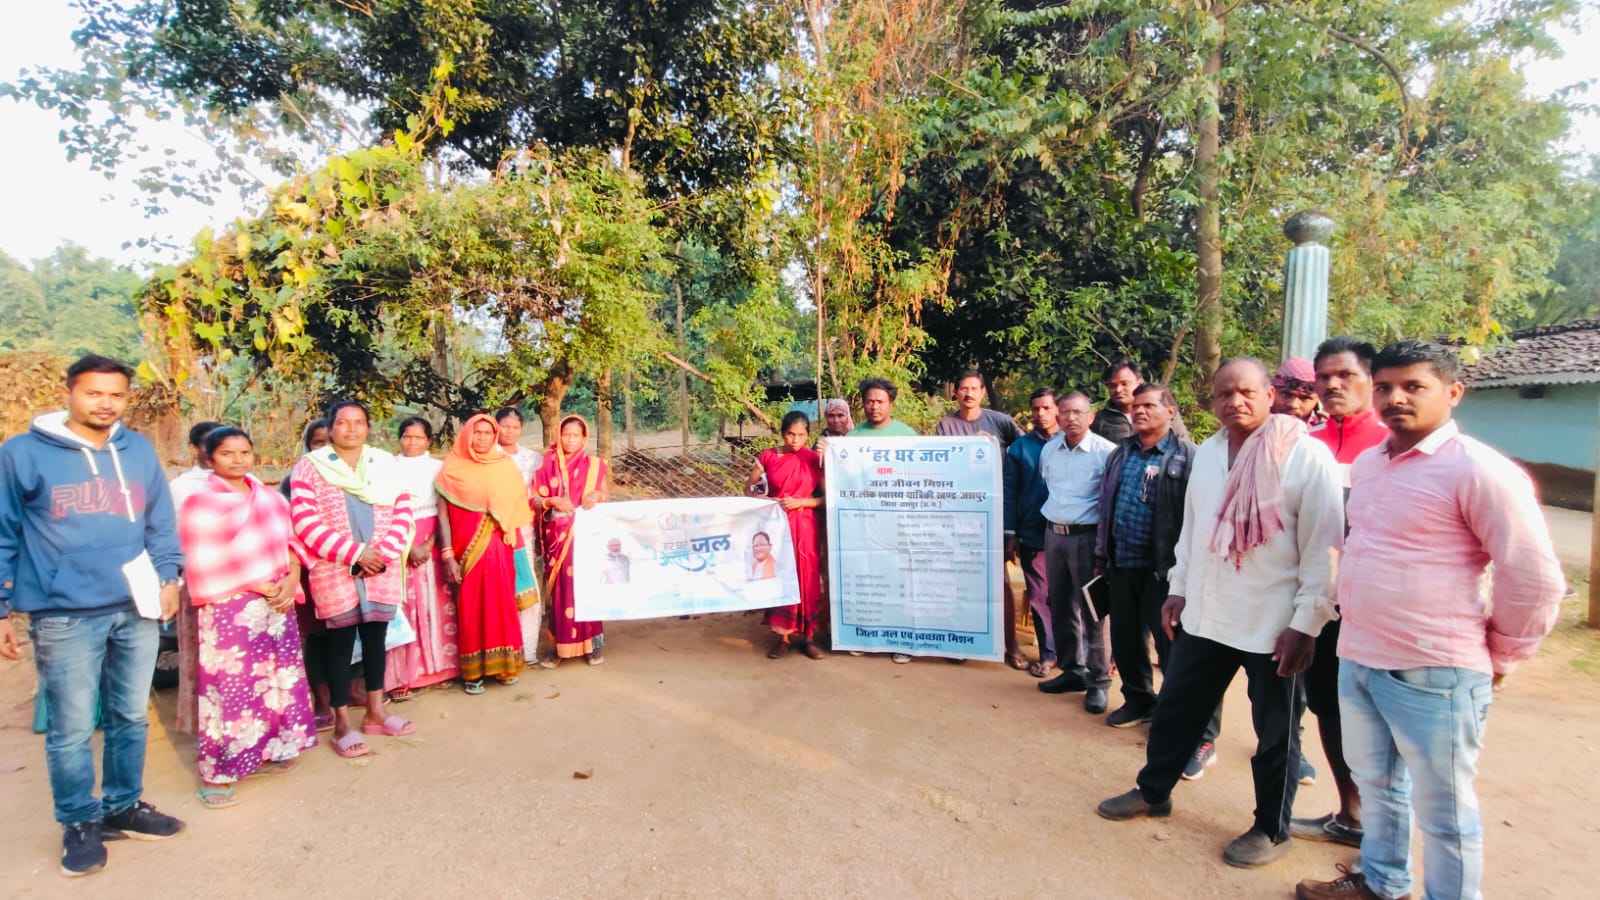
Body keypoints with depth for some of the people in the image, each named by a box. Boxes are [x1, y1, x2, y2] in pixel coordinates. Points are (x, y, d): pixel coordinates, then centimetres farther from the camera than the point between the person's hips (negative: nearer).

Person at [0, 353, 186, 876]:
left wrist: (169, 576, 5)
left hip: (137, 609, 4)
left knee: (131, 718, 14)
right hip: (66, 615, -3)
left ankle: (124, 807, 31)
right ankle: (80, 824, 23)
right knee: (72, 729, 5)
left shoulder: (140, 452, 7)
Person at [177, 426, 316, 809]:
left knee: (277, 677, 11)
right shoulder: (200, 502, -7)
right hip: (229, 609, -6)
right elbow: (208, 566, -13)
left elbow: (289, 541, 10)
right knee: (230, 685, -4)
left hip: (277, 602, 6)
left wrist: (290, 580, -8)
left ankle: (270, 750, 26)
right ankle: (216, 771, 8)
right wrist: (262, 587, -14)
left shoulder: (268, 497, 11)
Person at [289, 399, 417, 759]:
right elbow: (305, 522, -11)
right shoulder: (309, 467, -2)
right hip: (335, 571, -3)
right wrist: (355, 553, -17)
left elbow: (402, 512, 4)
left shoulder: (386, 464, 9)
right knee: (340, 641, 2)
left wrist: (385, 552, -11)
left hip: (382, 569, 4)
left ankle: (375, 712, 24)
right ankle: (343, 724, 12)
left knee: (376, 636, 11)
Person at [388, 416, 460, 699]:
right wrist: (409, 547, -12)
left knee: (436, 605, 3)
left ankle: (438, 667, 13)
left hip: (433, 545, 2)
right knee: (404, 608, -4)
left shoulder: (438, 467, 7)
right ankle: (401, 676, -1)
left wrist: (428, 543, -10)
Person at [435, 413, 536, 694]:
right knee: (471, 609, 3)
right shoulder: (451, 469, -1)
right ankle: (473, 671, 13)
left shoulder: (506, 466, 5)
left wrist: (517, 551, 1)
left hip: (500, 550, 2)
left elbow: (518, 509, 7)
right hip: (467, 550, -2)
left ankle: (503, 664, 19)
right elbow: (443, 515, -4)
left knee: (502, 606, 6)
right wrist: (448, 555, -10)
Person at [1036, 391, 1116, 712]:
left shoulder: (1106, 452, -12)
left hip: (1086, 537, -6)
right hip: (1053, 533, 6)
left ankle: (1098, 680, 10)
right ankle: (1072, 670, 26)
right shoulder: (1048, 450, 7)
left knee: (1091, 610, -1)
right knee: (1060, 607, 13)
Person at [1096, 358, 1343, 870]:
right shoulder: (1207, 452, 6)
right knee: (1175, 709, 17)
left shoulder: (1305, 454, -14)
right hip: (1205, 616, 6)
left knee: (1275, 734, 12)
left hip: (1274, 625, -6)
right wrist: (1179, 589, 14)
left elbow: (1324, 546, -13)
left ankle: (1271, 830, 32)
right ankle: (1153, 792, 37)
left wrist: (1306, 623, -14)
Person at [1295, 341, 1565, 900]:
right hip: (1356, 661, 8)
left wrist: (1499, 657, -4)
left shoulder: (1477, 470, -15)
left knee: (1442, 810, 8)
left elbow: (1534, 579, -14)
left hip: (1433, 675, -7)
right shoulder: (1366, 465, 8)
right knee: (1376, 784, 23)